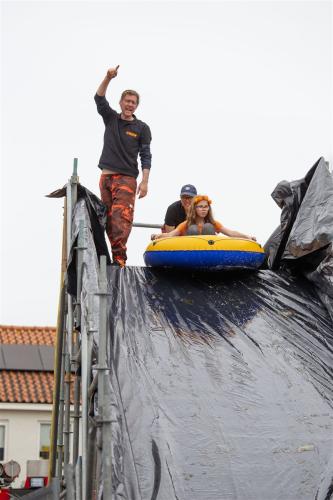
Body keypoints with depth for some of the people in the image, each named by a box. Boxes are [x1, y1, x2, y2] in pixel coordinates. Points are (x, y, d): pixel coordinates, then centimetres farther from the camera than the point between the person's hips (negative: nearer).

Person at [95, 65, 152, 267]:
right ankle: (117, 255, 1)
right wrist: (108, 78, -16)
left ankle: (119, 256, -25)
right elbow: (99, 99, -1)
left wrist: (145, 181, -10)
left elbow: (146, 156, 2)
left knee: (122, 219, -18)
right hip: (106, 176, 3)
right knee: (109, 219, -1)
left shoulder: (142, 128, 7)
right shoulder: (111, 118, 14)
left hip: (127, 178, -3)